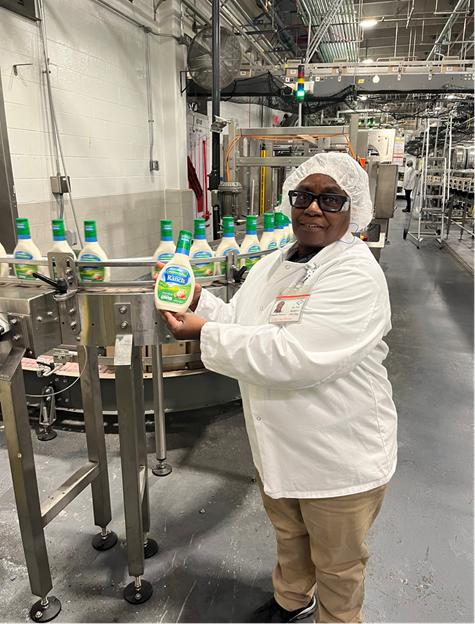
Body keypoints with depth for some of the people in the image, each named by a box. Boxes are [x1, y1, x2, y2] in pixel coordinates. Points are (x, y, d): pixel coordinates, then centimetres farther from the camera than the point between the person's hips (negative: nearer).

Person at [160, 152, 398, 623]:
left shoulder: (357, 276, -24)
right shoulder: (272, 265, 2)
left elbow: (295, 357, -34)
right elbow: (242, 327, 6)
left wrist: (205, 334, -29)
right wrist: (197, 300, -10)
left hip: (339, 458, -7)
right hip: (277, 446, 7)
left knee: (336, 563, 20)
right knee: (288, 535, 32)